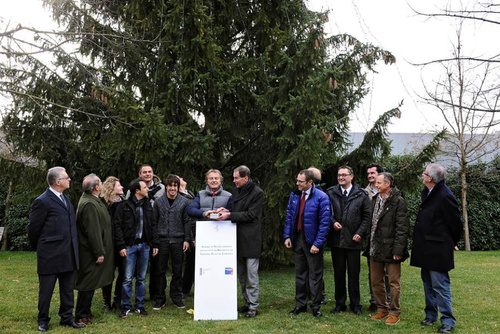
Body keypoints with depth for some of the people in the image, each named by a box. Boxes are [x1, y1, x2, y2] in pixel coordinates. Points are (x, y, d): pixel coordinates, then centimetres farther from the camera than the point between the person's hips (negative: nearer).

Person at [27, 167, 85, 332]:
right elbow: (33, 229, -7)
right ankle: (43, 321, 27)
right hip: (50, 255, -7)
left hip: (69, 255, 7)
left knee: (68, 290, 16)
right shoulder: (42, 201, -14)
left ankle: (67, 318, 29)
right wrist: (40, 248, 6)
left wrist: (73, 249, 14)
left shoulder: (65, 198, 11)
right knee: (46, 290, 10)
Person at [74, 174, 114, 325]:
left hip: (92, 251, 10)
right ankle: (81, 315, 13)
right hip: (91, 253, -10)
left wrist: (101, 251, 19)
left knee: (89, 283, 19)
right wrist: (99, 253, -20)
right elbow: (92, 231, -25)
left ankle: (85, 312, 30)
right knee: (88, 284, 1)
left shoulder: (91, 200, 10)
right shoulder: (89, 204, -23)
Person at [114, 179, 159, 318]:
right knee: (128, 278, 0)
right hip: (130, 245, -4)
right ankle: (126, 307, 14)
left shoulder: (147, 204, 8)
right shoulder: (124, 205, -7)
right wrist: (121, 246, -13)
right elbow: (117, 226, -8)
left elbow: (152, 225, 11)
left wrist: (155, 244, 7)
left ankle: (140, 306, 21)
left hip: (144, 245, 4)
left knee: (141, 278, 11)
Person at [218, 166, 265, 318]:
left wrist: (229, 215, -18)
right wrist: (226, 211, 1)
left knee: (251, 274, -2)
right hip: (238, 238, 8)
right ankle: (247, 302, 26)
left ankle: (253, 306, 7)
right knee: (241, 274, 14)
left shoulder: (257, 193, -10)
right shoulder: (236, 191, 12)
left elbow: (250, 215, -16)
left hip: (251, 239, -7)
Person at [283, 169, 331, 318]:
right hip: (297, 239, 5)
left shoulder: (321, 197, -14)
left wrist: (317, 243, -17)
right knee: (300, 274, 15)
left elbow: (324, 222, -15)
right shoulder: (294, 195, 3)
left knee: (315, 276, 7)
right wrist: (287, 236, 1)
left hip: (312, 242, -5)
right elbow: (288, 216, 9)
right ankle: (300, 304, 28)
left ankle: (316, 306, 20)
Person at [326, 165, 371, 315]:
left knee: (354, 274, 7)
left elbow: (367, 216, 1)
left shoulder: (361, 195, 0)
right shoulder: (330, 193, 2)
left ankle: (355, 304, 20)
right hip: (336, 239, 1)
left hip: (353, 240, -1)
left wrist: (360, 233, -6)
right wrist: (333, 222, -10)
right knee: (338, 273, 11)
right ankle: (340, 303, 23)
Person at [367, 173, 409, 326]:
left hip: (390, 249, -7)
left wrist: (398, 250, -18)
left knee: (394, 282, 5)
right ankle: (381, 308, 28)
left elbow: (402, 228, -14)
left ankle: (394, 312, 18)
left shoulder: (398, 201, -10)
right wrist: (370, 246, 10)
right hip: (375, 248, 7)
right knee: (376, 281, 14)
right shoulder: (375, 200, 11)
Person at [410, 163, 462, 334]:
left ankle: (448, 320, 9)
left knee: (440, 285, -3)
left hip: (438, 249, -9)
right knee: (428, 282, 17)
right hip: (426, 248, 9)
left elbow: (456, 223, -12)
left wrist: (450, 244, 1)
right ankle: (431, 314, 29)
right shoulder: (427, 192, 9)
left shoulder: (445, 196, -19)